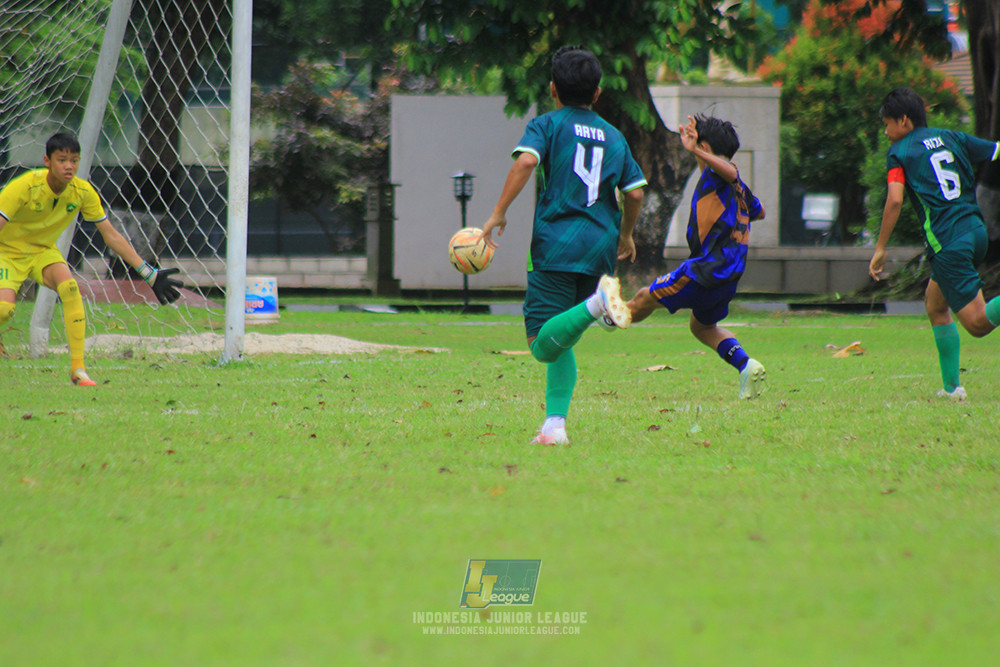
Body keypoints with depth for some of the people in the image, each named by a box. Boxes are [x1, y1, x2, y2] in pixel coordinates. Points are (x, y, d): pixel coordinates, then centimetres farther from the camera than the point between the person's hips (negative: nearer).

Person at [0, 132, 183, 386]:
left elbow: (112, 236, -6)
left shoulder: (83, 192, -14)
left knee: (69, 286, -27)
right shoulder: (24, 187, -28)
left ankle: (78, 369, -24)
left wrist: (149, 275, -9)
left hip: (43, 251, 4)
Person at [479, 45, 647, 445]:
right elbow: (635, 192, 16)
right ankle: (555, 423, -1)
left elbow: (526, 160, -15)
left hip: (557, 243, -5)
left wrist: (499, 213, -11)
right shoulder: (614, 137, 17)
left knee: (544, 345, -12)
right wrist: (625, 235, 34)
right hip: (600, 247, 5)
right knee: (561, 344, 14)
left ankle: (597, 303, -38)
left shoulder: (548, 125, 4)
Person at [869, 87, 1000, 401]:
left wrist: (880, 249, -6)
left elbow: (894, 200, -12)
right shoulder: (951, 138, 16)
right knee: (935, 305, 22)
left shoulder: (899, 153, 1)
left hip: (947, 242, -7)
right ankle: (951, 385, 17)